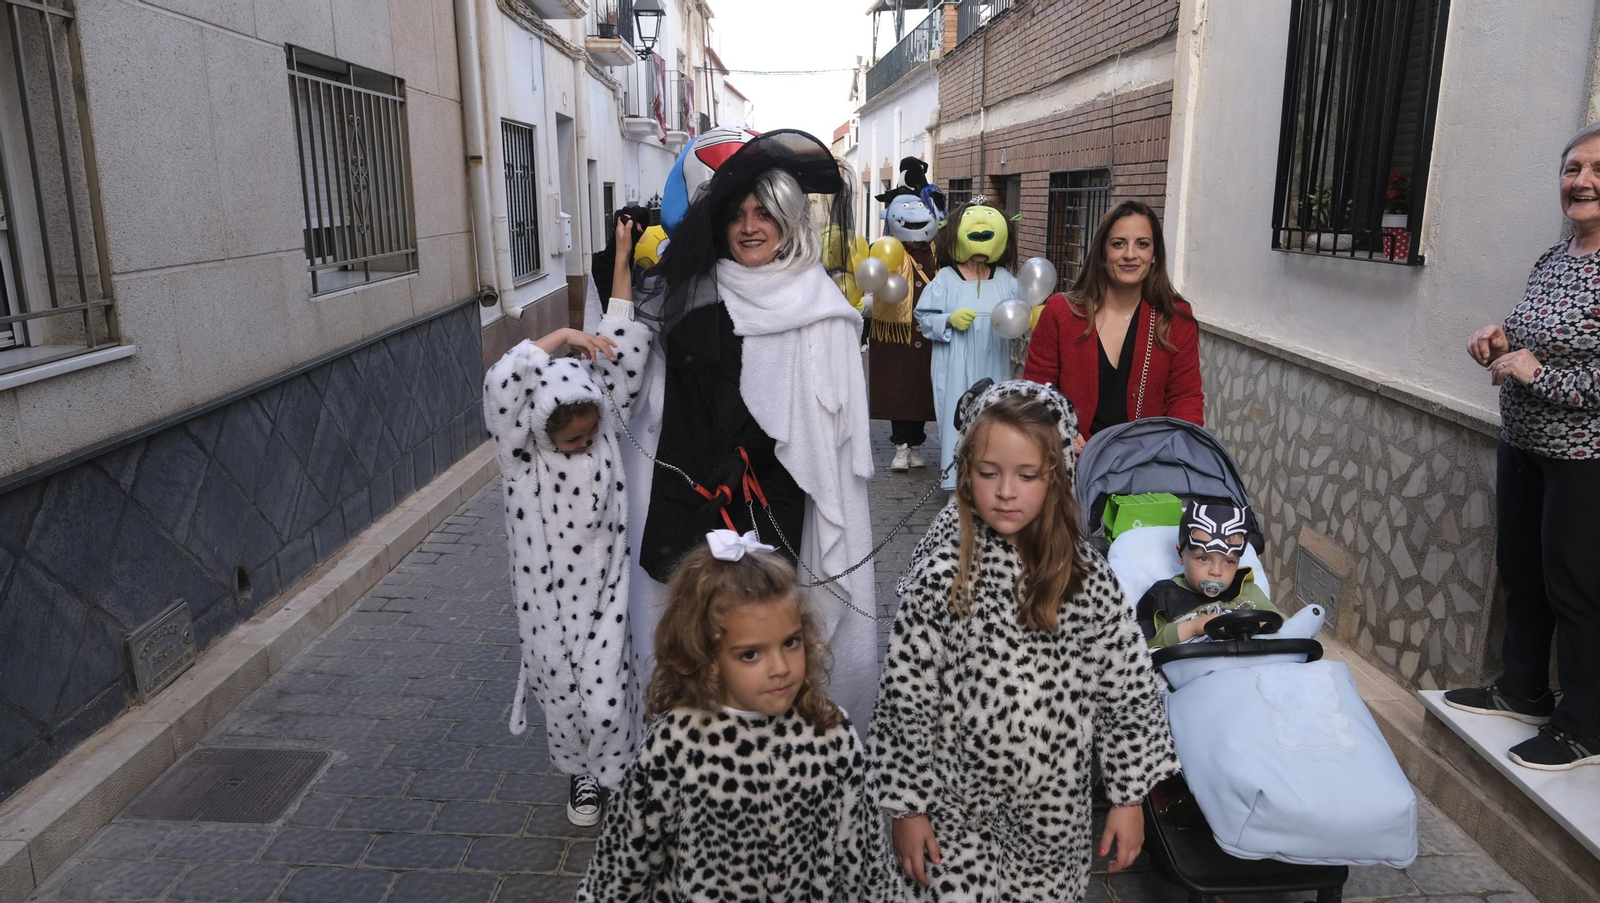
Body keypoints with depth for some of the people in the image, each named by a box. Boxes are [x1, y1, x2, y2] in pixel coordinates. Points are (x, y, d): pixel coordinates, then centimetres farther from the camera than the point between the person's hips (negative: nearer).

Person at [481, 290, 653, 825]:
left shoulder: (606, 423, -8)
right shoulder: (520, 453, -12)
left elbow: (629, 347, -11)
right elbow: (501, 383, -28)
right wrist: (561, 336, -22)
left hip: (604, 598, 0)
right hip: (548, 601, 0)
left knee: (606, 704, -1)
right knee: (562, 700, 15)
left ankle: (614, 780, 27)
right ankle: (580, 775, 43)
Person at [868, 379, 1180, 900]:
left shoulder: (1086, 576, -10)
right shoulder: (939, 577, -15)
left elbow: (1129, 690, -3)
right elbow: (906, 696, -10)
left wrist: (1129, 797, 1)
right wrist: (908, 807, -6)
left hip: (1055, 816, 2)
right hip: (958, 811, -1)